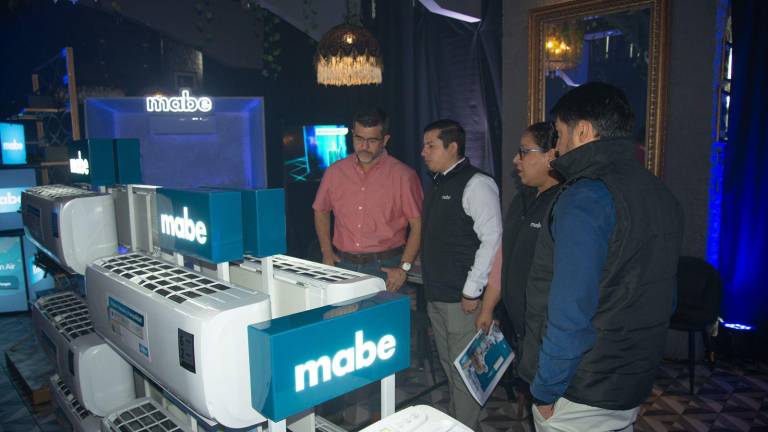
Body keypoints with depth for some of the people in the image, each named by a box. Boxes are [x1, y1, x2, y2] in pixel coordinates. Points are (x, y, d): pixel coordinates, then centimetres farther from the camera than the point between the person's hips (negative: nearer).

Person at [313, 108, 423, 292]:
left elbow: (417, 224, -7)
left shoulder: (403, 175, -7)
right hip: (344, 264, 3)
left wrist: (404, 268, -12)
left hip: (385, 268, -3)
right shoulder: (335, 172, 5)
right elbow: (321, 211, 17)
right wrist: (327, 252, 7)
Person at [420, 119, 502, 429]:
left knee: (464, 368, 4)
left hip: (461, 299, -8)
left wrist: (472, 291, -18)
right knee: (448, 365, 20)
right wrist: (428, 283, 15)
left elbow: (491, 239, -18)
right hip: (435, 295, 9)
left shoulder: (476, 184, -13)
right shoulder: (436, 184, 12)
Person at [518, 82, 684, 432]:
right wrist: (637, 359, 20)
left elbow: (569, 310, -25)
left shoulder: (586, 198, -21)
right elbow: (661, 298, 13)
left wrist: (546, 389, -14)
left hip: (580, 392, -8)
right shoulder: (659, 192, 7)